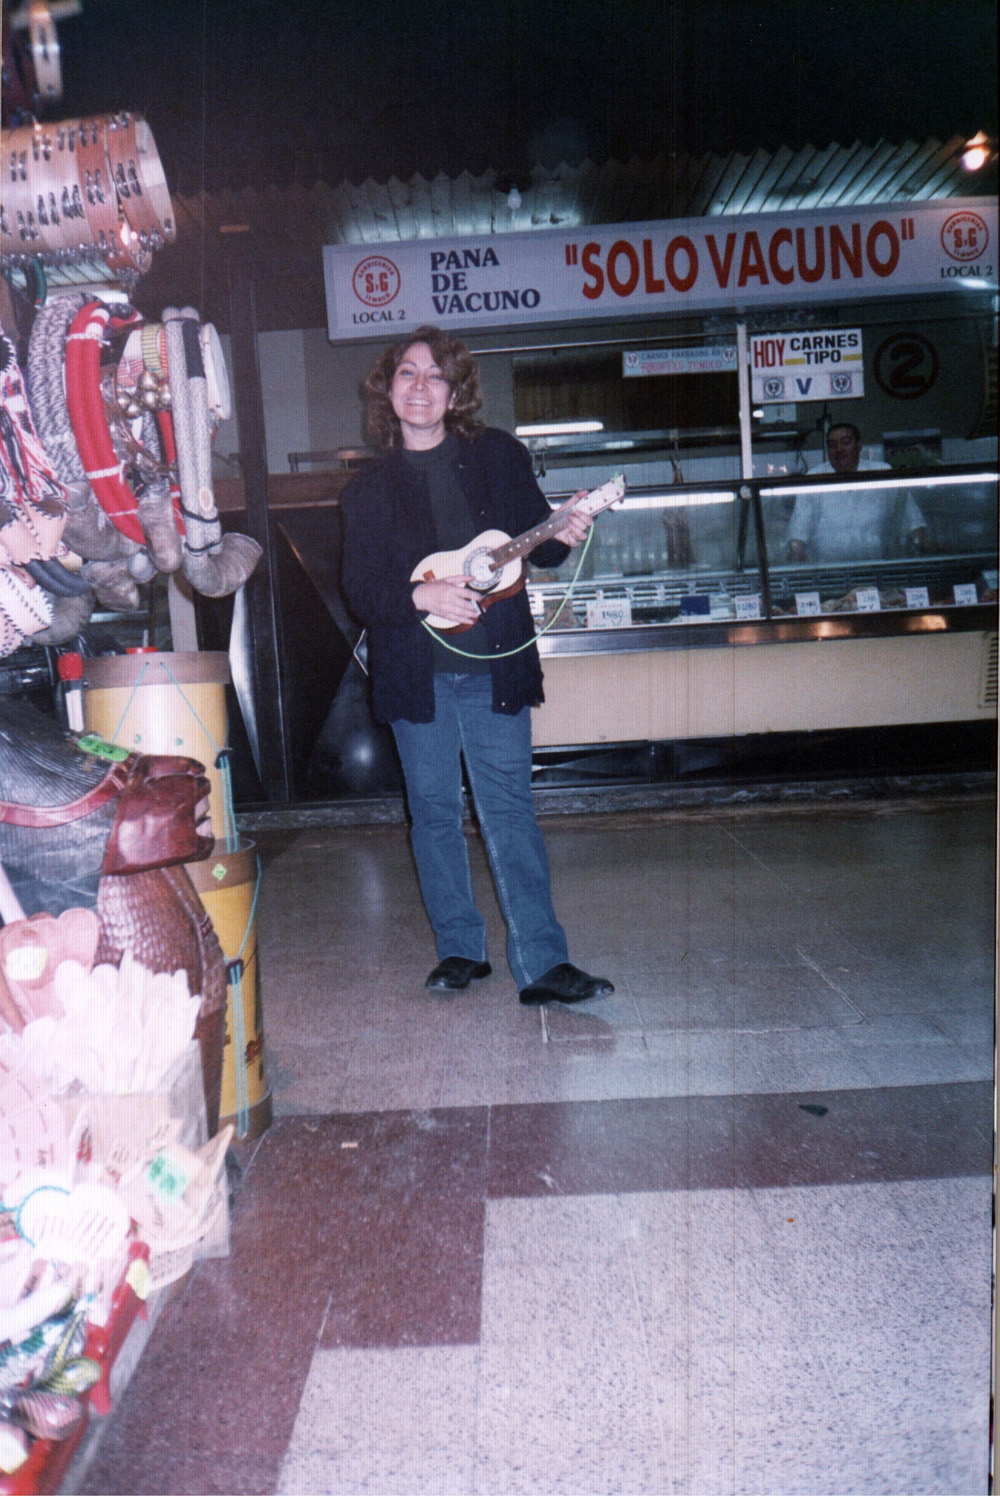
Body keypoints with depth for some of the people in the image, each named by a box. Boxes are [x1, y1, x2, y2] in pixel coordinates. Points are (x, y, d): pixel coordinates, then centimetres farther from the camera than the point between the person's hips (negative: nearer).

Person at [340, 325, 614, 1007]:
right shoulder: (369, 487, 5)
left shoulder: (499, 454, 7)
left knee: (511, 812, -1)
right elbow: (360, 590, -2)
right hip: (416, 672, 1)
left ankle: (543, 964, 4)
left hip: (494, 665, -1)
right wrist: (422, 597, -21)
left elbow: (535, 542, 11)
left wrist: (564, 535, -12)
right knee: (434, 813, 8)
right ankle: (460, 949, 24)